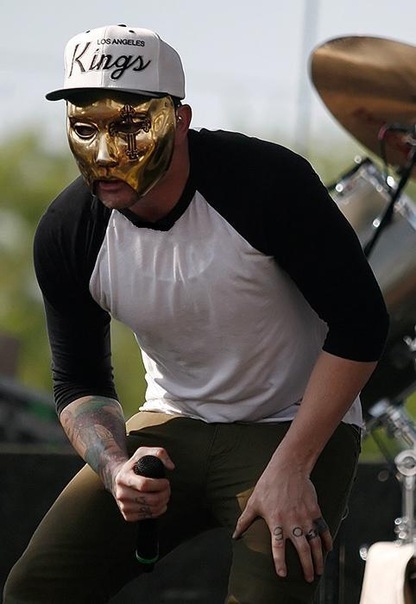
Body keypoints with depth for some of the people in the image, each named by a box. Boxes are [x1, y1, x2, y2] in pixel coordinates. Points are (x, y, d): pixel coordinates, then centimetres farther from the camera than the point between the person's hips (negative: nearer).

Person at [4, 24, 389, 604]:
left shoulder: (266, 181, -24)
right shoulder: (65, 234, -11)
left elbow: (360, 322, -16)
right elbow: (79, 381, 2)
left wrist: (291, 468, -20)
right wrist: (117, 470, -20)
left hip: (296, 424, -4)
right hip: (171, 426, 4)